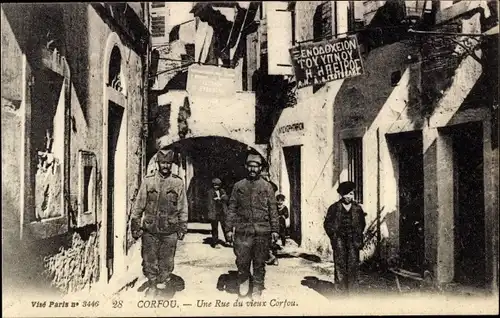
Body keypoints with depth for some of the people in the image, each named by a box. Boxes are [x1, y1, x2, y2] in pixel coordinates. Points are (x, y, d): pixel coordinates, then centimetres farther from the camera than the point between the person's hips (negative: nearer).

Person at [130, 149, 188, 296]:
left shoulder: (178, 182, 3)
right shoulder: (148, 181, 2)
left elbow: (183, 208, 7)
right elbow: (139, 205, 5)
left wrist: (182, 228, 5)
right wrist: (135, 225, 2)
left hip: (170, 231, 0)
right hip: (150, 230, 0)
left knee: (166, 262, 5)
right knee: (149, 261, 7)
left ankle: (162, 283, 24)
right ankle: (152, 286, 25)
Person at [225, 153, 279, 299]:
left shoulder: (267, 186, 6)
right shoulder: (238, 186, 8)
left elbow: (273, 210, 5)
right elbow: (232, 208, 7)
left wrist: (275, 229, 0)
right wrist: (229, 228, 1)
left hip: (262, 231, 0)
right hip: (243, 230, 0)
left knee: (259, 262, 5)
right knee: (242, 261, 1)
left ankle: (257, 289, 18)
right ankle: (243, 281, 26)